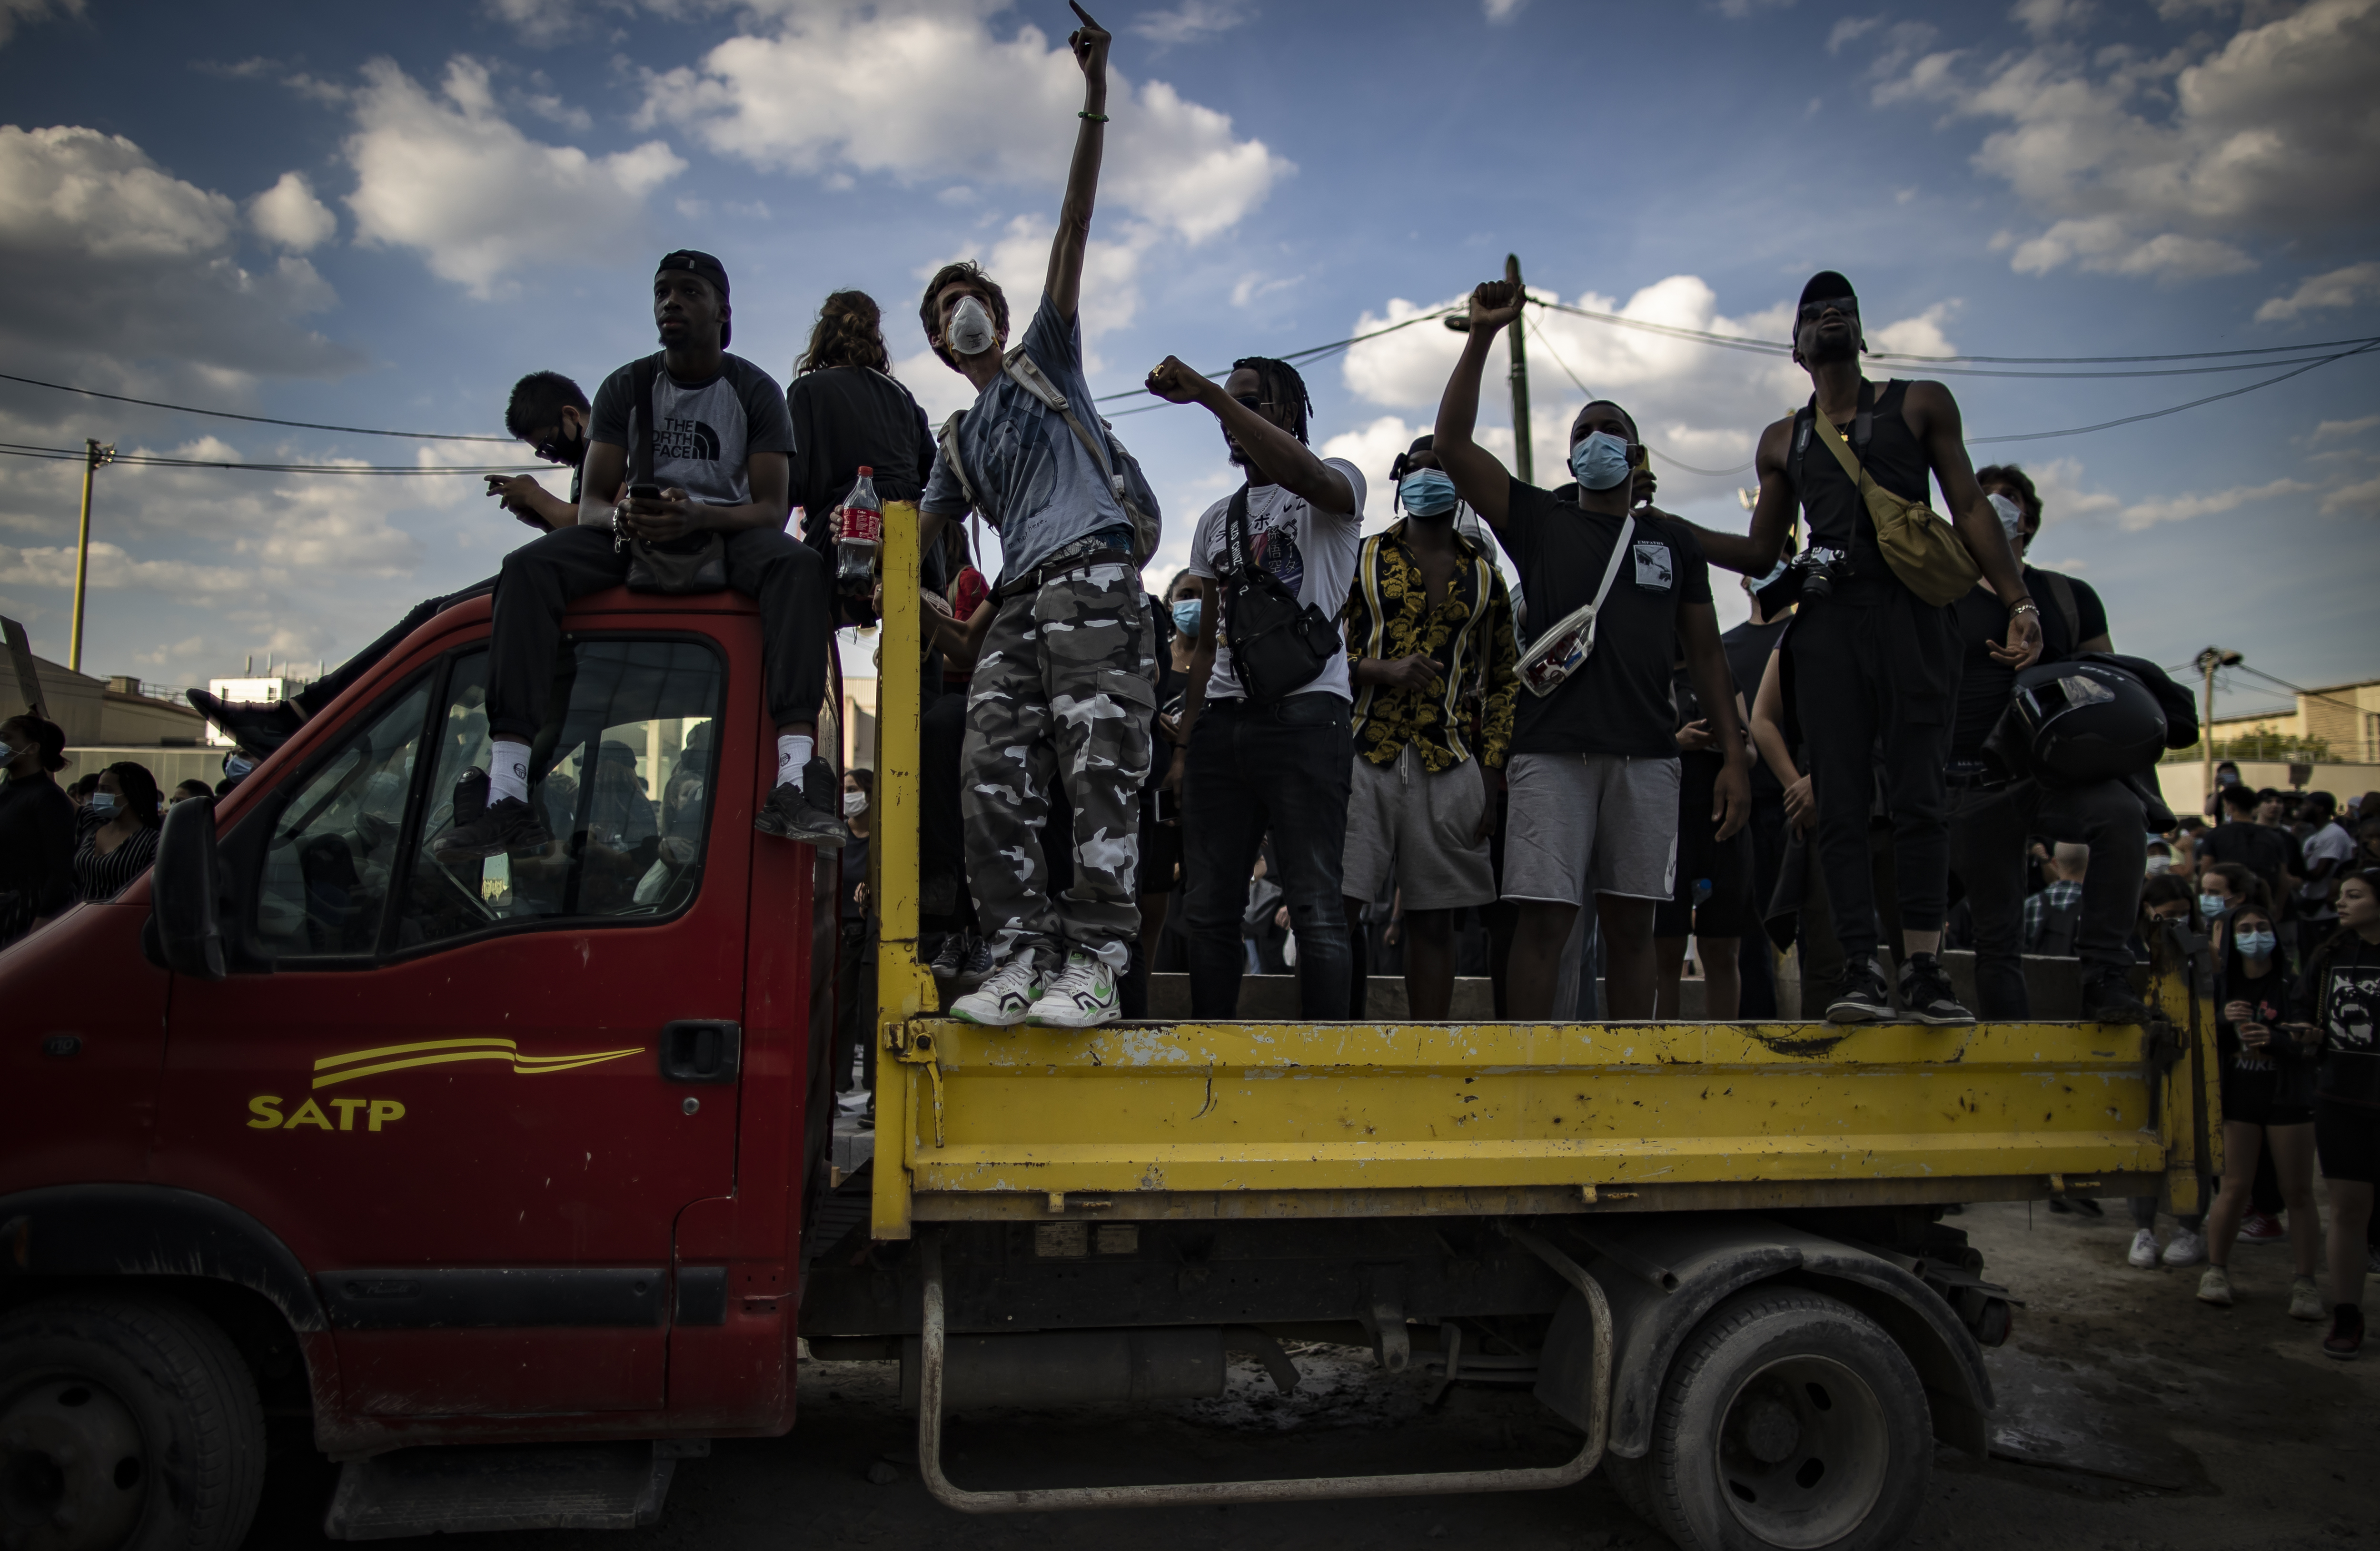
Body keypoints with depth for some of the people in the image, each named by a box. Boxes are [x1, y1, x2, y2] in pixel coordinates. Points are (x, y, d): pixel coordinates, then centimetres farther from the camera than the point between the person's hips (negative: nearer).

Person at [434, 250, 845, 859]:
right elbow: (590, 504, 1)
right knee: (527, 567, -25)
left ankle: (796, 782, -50)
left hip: (726, 533, -2)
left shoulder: (755, 391, 1)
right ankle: (508, 798, -35)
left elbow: (772, 509, -8)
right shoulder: (626, 387, 7)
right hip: (635, 535, 2)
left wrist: (697, 515, -29)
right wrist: (621, 519, -25)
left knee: (797, 564, -36)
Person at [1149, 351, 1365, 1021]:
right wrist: (1185, 745, 13)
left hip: (1306, 714, -6)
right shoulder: (1216, 520, 23)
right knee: (1207, 908, 4)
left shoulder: (1335, 487, 5)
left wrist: (1205, 390, -22)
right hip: (1222, 720, 6)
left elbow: (1302, 471, -22)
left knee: (1316, 908, -9)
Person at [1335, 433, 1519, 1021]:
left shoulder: (1484, 576, 15)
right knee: (1331, 910, -11)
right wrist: (1385, 670, -14)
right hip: (1363, 757, -2)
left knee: (1433, 921, 3)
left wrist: (1492, 779, 6)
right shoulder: (1361, 559, 9)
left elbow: (1504, 682, 15)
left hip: (1449, 768, 2)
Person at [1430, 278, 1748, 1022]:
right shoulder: (1539, 520, 12)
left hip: (1646, 755, 2)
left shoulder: (1675, 540, 18)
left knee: (1631, 926, 5)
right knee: (1544, 919, -7)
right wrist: (1483, 337, -3)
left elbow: (1705, 654, 15)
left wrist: (1733, 758, 7)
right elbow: (1452, 444, 2)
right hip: (1552, 752, -2)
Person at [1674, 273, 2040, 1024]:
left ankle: (1923, 968, -6)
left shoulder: (1922, 404, 14)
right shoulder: (1782, 441, 21)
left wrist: (2018, 604, -2)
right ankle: (1860, 969, -5)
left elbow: (1970, 509, 8)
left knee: (1918, 794, -7)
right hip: (1828, 622, 2)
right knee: (1841, 804, -4)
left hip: (1911, 614, -2)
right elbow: (1761, 553, 22)